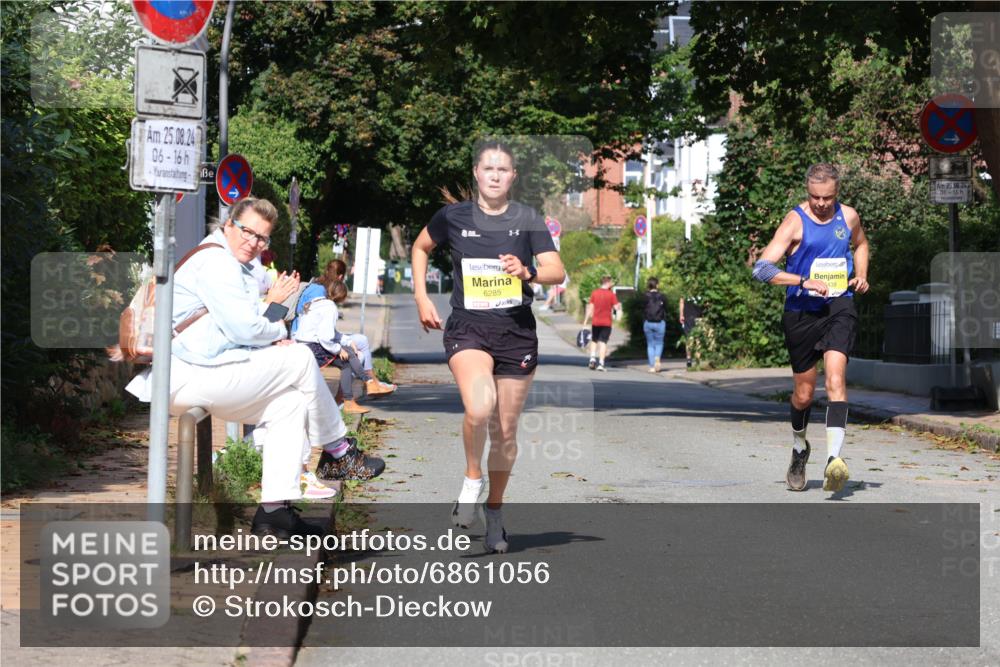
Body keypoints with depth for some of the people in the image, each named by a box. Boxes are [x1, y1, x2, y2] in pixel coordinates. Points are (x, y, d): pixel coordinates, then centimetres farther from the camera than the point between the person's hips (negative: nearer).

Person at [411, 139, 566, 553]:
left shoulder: (528, 220, 1)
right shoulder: (453, 216, 1)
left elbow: (558, 272, -3)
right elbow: (420, 247, 19)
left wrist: (527, 273, -23)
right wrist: (421, 297, 9)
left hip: (517, 331, 2)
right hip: (467, 328, -2)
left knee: (505, 431, 7)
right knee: (479, 407, -29)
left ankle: (494, 512, 27)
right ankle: (472, 480, -3)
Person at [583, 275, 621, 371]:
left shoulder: (594, 293, 2)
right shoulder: (611, 294, -5)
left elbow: (590, 308, 1)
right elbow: (617, 307, -8)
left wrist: (585, 321, 3)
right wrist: (619, 306, 16)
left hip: (595, 322, 2)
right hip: (606, 322, -2)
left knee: (594, 341, 18)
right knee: (603, 342, 0)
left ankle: (592, 358, 1)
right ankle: (600, 363, -7)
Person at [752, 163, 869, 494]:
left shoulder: (848, 216, 5)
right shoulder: (796, 221, -9)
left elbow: (860, 244, 29)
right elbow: (762, 268, -18)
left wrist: (861, 275, 11)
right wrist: (804, 281, -28)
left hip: (839, 307, 1)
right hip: (802, 312, -1)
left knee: (835, 372, -22)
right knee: (804, 393, 9)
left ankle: (834, 458, -32)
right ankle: (799, 449, 39)